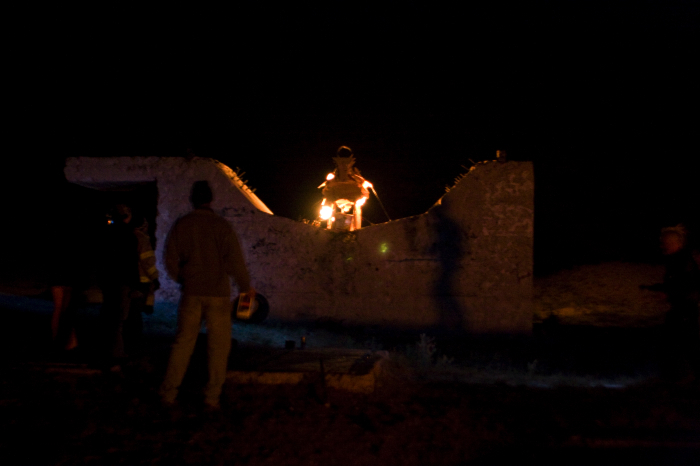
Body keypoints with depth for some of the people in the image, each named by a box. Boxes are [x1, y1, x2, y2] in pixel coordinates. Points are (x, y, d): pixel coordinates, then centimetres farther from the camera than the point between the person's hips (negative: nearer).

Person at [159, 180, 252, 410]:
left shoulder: (180, 225, 2)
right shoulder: (222, 226, -7)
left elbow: (170, 261, 4)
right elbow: (235, 262, -8)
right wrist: (246, 287, 6)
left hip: (191, 294, 3)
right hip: (217, 294, -3)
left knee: (183, 342, 12)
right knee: (219, 345, 7)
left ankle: (168, 393, 15)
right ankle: (212, 397, 9)